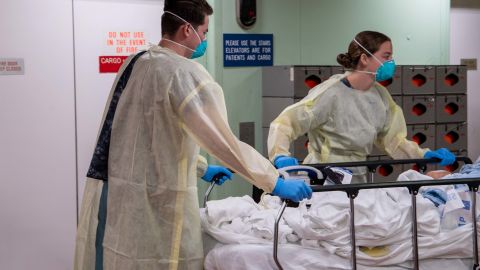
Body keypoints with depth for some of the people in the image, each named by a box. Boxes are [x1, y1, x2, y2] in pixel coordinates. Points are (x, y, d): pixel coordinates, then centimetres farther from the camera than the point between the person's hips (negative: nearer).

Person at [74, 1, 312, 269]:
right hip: (155, 205, -8)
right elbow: (226, 143, -15)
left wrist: (201, 168, 31)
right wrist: (276, 183, -7)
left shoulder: (134, 64, 12)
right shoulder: (186, 73, -13)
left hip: (110, 200, 8)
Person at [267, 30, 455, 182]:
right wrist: (280, 156, -38)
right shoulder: (331, 93, -18)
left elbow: (393, 140, 10)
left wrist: (425, 155, -5)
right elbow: (284, 123, -20)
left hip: (357, 181, 6)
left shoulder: (381, 96, 3)